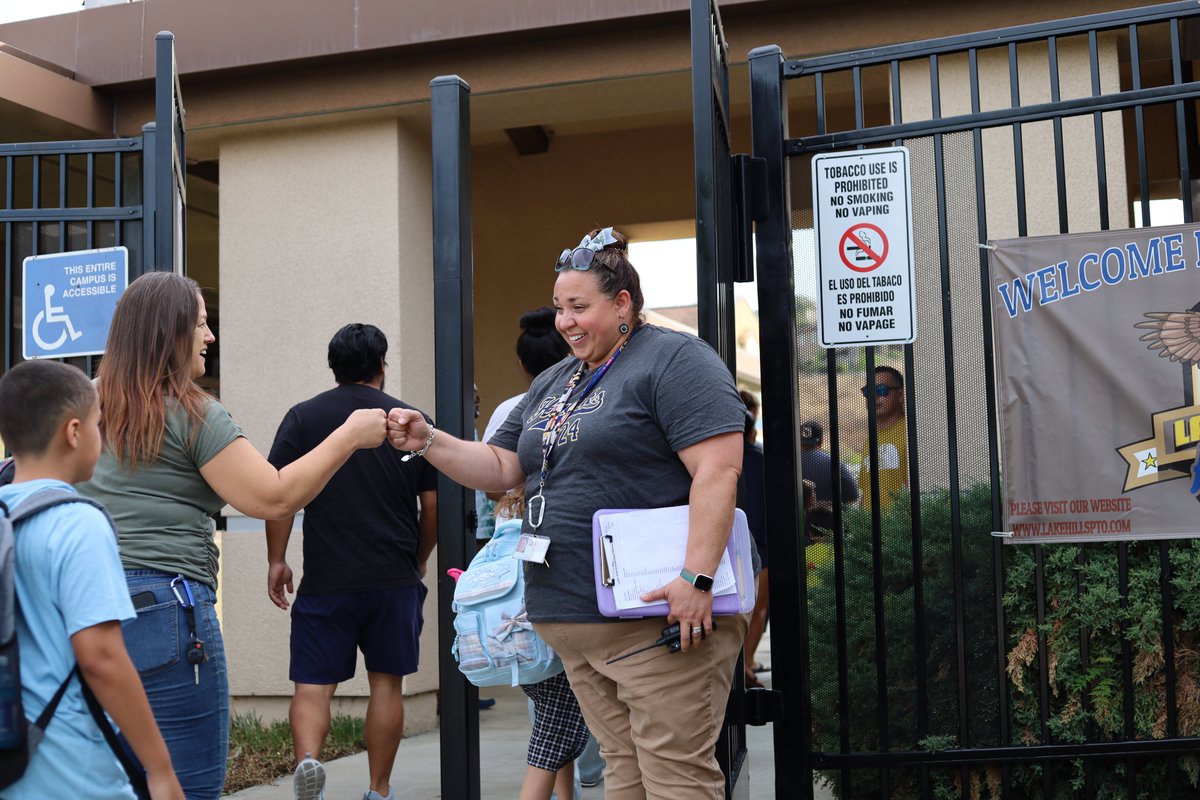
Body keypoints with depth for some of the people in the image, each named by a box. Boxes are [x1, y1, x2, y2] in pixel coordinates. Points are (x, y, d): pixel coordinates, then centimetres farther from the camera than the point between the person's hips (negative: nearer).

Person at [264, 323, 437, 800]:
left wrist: (276, 560, 3)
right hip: (395, 579, 1)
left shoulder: (303, 418, 2)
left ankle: (307, 758, -23)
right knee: (387, 682, 11)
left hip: (325, 580, -1)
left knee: (313, 683, 3)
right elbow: (434, 506, 5)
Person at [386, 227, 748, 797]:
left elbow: (718, 469, -17)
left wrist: (697, 578, -24)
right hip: (575, 622, 8)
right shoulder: (553, 383, 20)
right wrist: (426, 442, 5)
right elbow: (501, 468, 21)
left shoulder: (673, 360, -7)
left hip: (658, 613, -8)